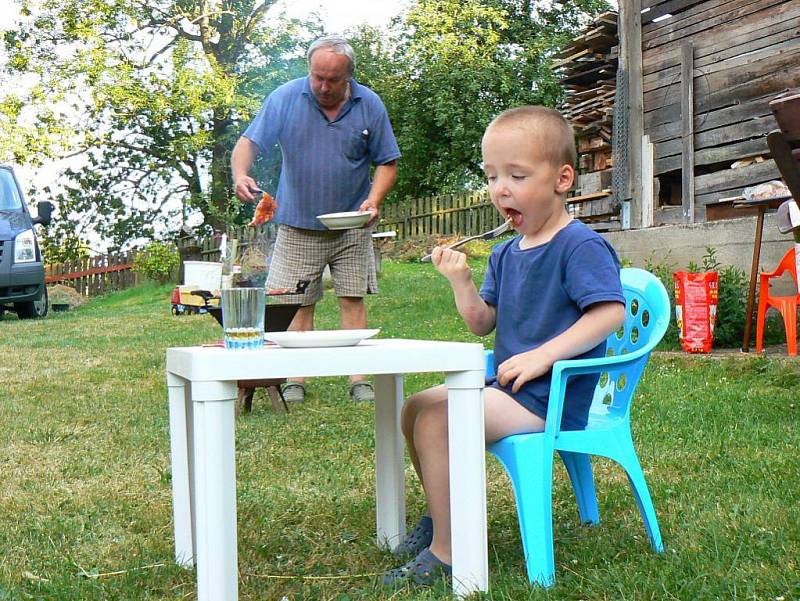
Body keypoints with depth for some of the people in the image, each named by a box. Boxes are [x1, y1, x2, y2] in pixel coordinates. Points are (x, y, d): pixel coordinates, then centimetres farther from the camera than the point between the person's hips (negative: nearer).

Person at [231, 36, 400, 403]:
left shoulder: (369, 105, -1)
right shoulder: (285, 98, -4)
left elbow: (387, 162, 5)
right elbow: (249, 142, -7)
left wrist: (373, 201, -12)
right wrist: (240, 174, -28)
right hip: (297, 225, 0)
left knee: (353, 300, 0)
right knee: (297, 303, -1)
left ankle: (359, 379, 4)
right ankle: (296, 380, 7)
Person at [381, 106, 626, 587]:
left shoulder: (580, 245, -13)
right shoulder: (506, 254, 13)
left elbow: (610, 313, -24)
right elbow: (484, 323, 15)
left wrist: (542, 356, -27)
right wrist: (462, 282, -3)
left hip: (549, 399, -10)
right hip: (505, 386, 10)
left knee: (435, 417, -23)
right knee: (415, 407, 12)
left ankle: (447, 552, -14)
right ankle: (442, 515, 26)